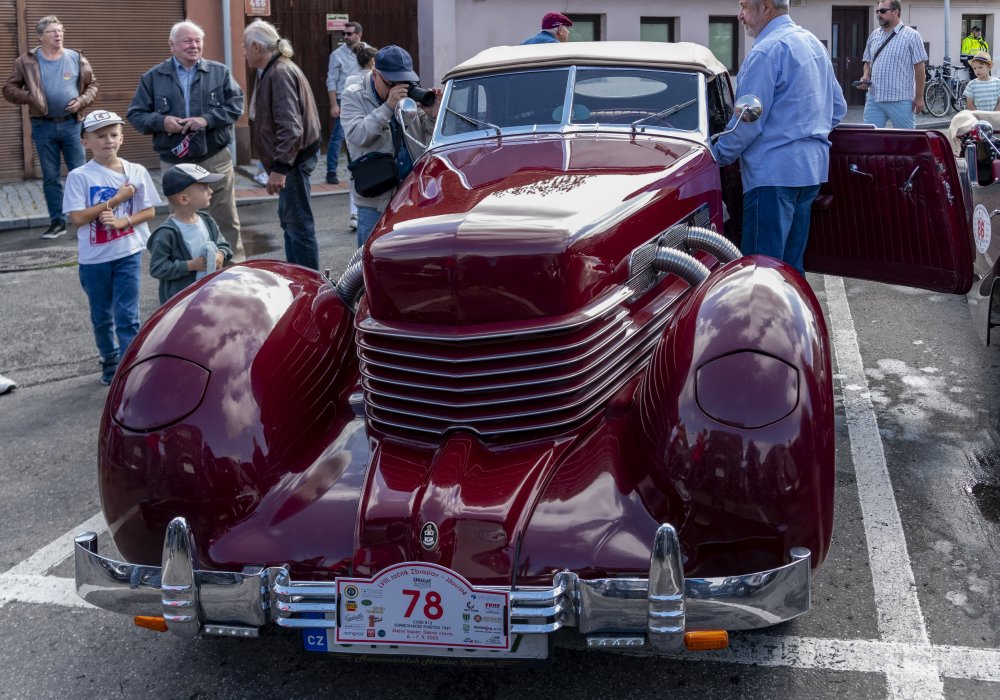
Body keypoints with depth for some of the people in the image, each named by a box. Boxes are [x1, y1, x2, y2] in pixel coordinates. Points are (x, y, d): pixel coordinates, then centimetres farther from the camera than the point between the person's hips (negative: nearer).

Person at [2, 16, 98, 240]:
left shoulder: (76, 59, 3)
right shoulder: (27, 61, 0)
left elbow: (92, 85, 12)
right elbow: (9, 90, 4)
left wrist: (81, 101, -6)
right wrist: (31, 97, -13)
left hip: (71, 124, 0)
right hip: (43, 126, 0)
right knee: (50, 177, 5)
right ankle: (57, 221, 14)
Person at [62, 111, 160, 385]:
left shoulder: (136, 172, -3)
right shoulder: (79, 176, -9)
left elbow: (149, 211, 1)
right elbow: (77, 218, -16)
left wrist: (122, 222, -16)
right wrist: (116, 199, -17)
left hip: (128, 254, 0)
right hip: (94, 259, 0)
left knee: (127, 316, -3)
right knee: (101, 317, 16)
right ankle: (110, 362, 36)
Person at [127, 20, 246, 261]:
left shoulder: (219, 72, 5)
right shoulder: (153, 78, 5)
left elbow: (235, 104, -2)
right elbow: (135, 114, 6)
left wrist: (207, 119, -16)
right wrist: (161, 122, -14)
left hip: (215, 159, 0)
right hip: (174, 163, 1)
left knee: (226, 218, 4)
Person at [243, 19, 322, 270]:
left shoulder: (280, 73, -19)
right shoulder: (272, 71, 14)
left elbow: (290, 126, -26)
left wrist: (280, 167, -28)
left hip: (294, 157, -11)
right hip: (292, 157, 11)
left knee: (298, 223, -5)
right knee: (289, 219, 19)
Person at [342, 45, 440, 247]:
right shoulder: (354, 97, 0)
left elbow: (430, 141, 9)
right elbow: (357, 135, -16)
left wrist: (432, 115, -11)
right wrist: (388, 106, -22)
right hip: (375, 202, -3)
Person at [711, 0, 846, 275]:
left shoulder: (767, 51, -13)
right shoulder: (813, 43, 16)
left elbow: (748, 122, -15)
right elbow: (838, 108, 21)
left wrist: (718, 156, -2)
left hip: (774, 172, -10)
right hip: (812, 167, 10)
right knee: (791, 262, 14)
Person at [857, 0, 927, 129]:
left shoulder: (911, 36, -4)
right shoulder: (874, 35, 11)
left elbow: (919, 68, -5)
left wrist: (919, 97, -8)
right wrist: (865, 77, -1)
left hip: (901, 101, -5)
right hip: (873, 99, 5)